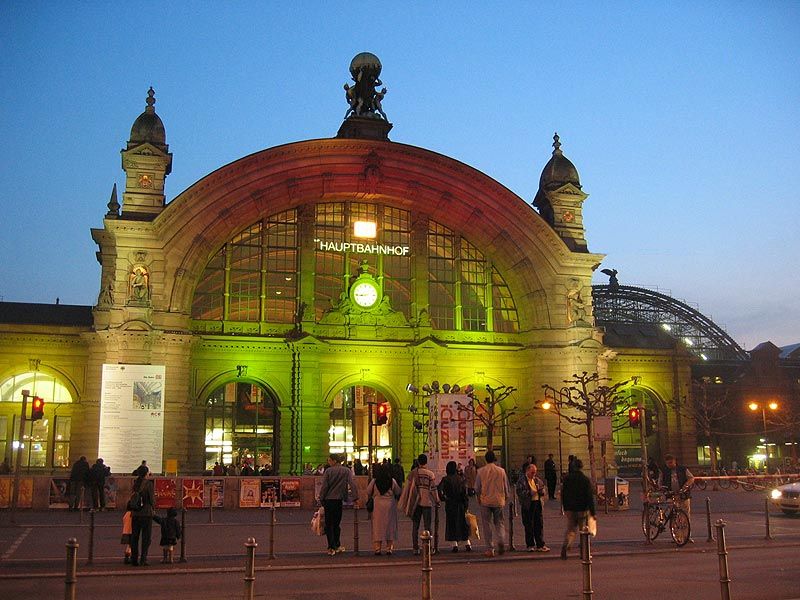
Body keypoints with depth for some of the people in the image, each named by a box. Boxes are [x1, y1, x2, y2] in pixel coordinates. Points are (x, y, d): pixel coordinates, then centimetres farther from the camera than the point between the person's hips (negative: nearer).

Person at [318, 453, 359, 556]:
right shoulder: (346, 471, 2)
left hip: (328, 500, -2)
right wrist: (355, 497, -7)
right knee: (336, 523, 15)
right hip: (339, 500, 2)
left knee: (329, 524, 4)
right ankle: (337, 545, 20)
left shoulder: (328, 471, -4)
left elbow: (324, 487, -5)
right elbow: (352, 484, -6)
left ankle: (331, 547, 2)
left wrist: (321, 499, 3)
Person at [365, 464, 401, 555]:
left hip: (378, 506, 0)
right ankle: (389, 548, 11)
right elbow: (398, 492, 3)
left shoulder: (374, 481, -7)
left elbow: (368, 492, 2)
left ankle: (377, 549, 3)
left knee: (378, 527, 6)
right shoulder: (392, 481, -7)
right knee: (390, 526, 9)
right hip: (390, 506, 0)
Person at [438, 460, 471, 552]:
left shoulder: (445, 479, -7)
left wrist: (442, 498, -1)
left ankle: (455, 544, 2)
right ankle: (467, 543, 9)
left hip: (450, 504, -2)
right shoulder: (461, 479, 0)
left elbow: (439, 489, -18)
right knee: (463, 523, 12)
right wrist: (466, 505, 3)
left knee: (452, 524, 5)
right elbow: (465, 492, -1)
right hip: (460, 504, 2)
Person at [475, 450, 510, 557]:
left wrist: (478, 498, 20)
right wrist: (506, 498, 22)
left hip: (485, 501, -1)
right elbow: (506, 487, 7)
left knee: (487, 524, 5)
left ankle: (490, 549, 5)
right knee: (499, 522, 15)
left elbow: (477, 487, 3)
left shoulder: (481, 471, -4)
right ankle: (501, 541, -9)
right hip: (499, 501, 1)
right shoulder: (501, 471, -1)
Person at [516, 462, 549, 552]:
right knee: (529, 526, 3)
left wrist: (541, 490, -2)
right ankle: (530, 545, 15)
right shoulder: (521, 481, -6)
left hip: (537, 503, 5)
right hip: (527, 505, -5)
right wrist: (530, 493, -21)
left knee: (539, 524, 6)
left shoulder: (537, 480, 13)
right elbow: (520, 493, -15)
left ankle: (540, 545, 14)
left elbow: (542, 490, 21)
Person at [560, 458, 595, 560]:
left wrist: (565, 508, 15)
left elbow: (563, 494, 6)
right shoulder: (586, 480, -9)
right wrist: (592, 512, -4)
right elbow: (590, 497, -9)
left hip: (570, 509, 2)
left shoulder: (567, 479, 0)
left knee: (570, 529, 10)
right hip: (582, 509, -2)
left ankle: (565, 545, -15)